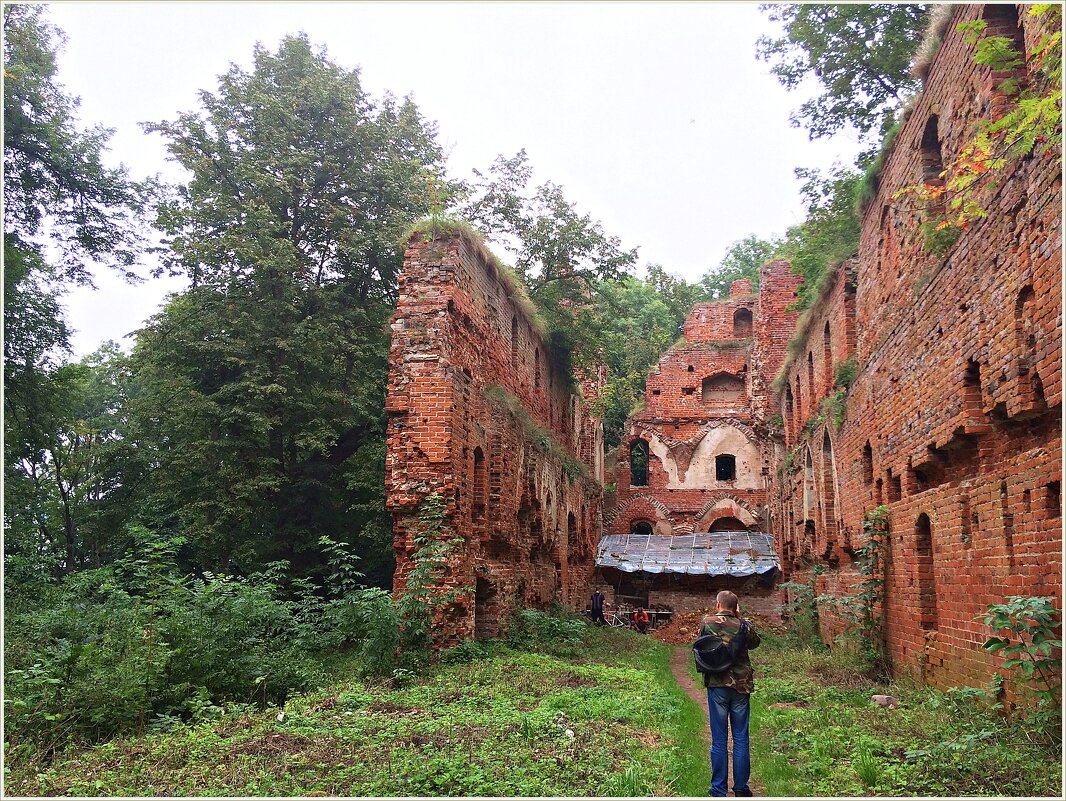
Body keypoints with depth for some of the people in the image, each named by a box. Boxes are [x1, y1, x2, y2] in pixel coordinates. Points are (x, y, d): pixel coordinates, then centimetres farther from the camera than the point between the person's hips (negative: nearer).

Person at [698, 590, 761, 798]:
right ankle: (741, 788, 17)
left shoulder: (706, 623, -7)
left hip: (717, 685, -1)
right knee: (741, 738, 10)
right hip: (741, 686, 1)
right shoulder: (744, 625, -5)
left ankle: (718, 790, 12)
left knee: (719, 740, 7)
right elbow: (755, 642, 13)